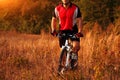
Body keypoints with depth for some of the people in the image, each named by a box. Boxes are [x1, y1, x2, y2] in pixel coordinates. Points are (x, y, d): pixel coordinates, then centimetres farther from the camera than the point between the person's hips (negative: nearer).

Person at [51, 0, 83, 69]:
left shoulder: (75, 8, -10)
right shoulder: (57, 9, -3)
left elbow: (79, 20, -11)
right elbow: (54, 19, 7)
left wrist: (79, 32, -22)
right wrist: (53, 30, -7)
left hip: (73, 30, -2)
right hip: (62, 31, 2)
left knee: (76, 46, -22)